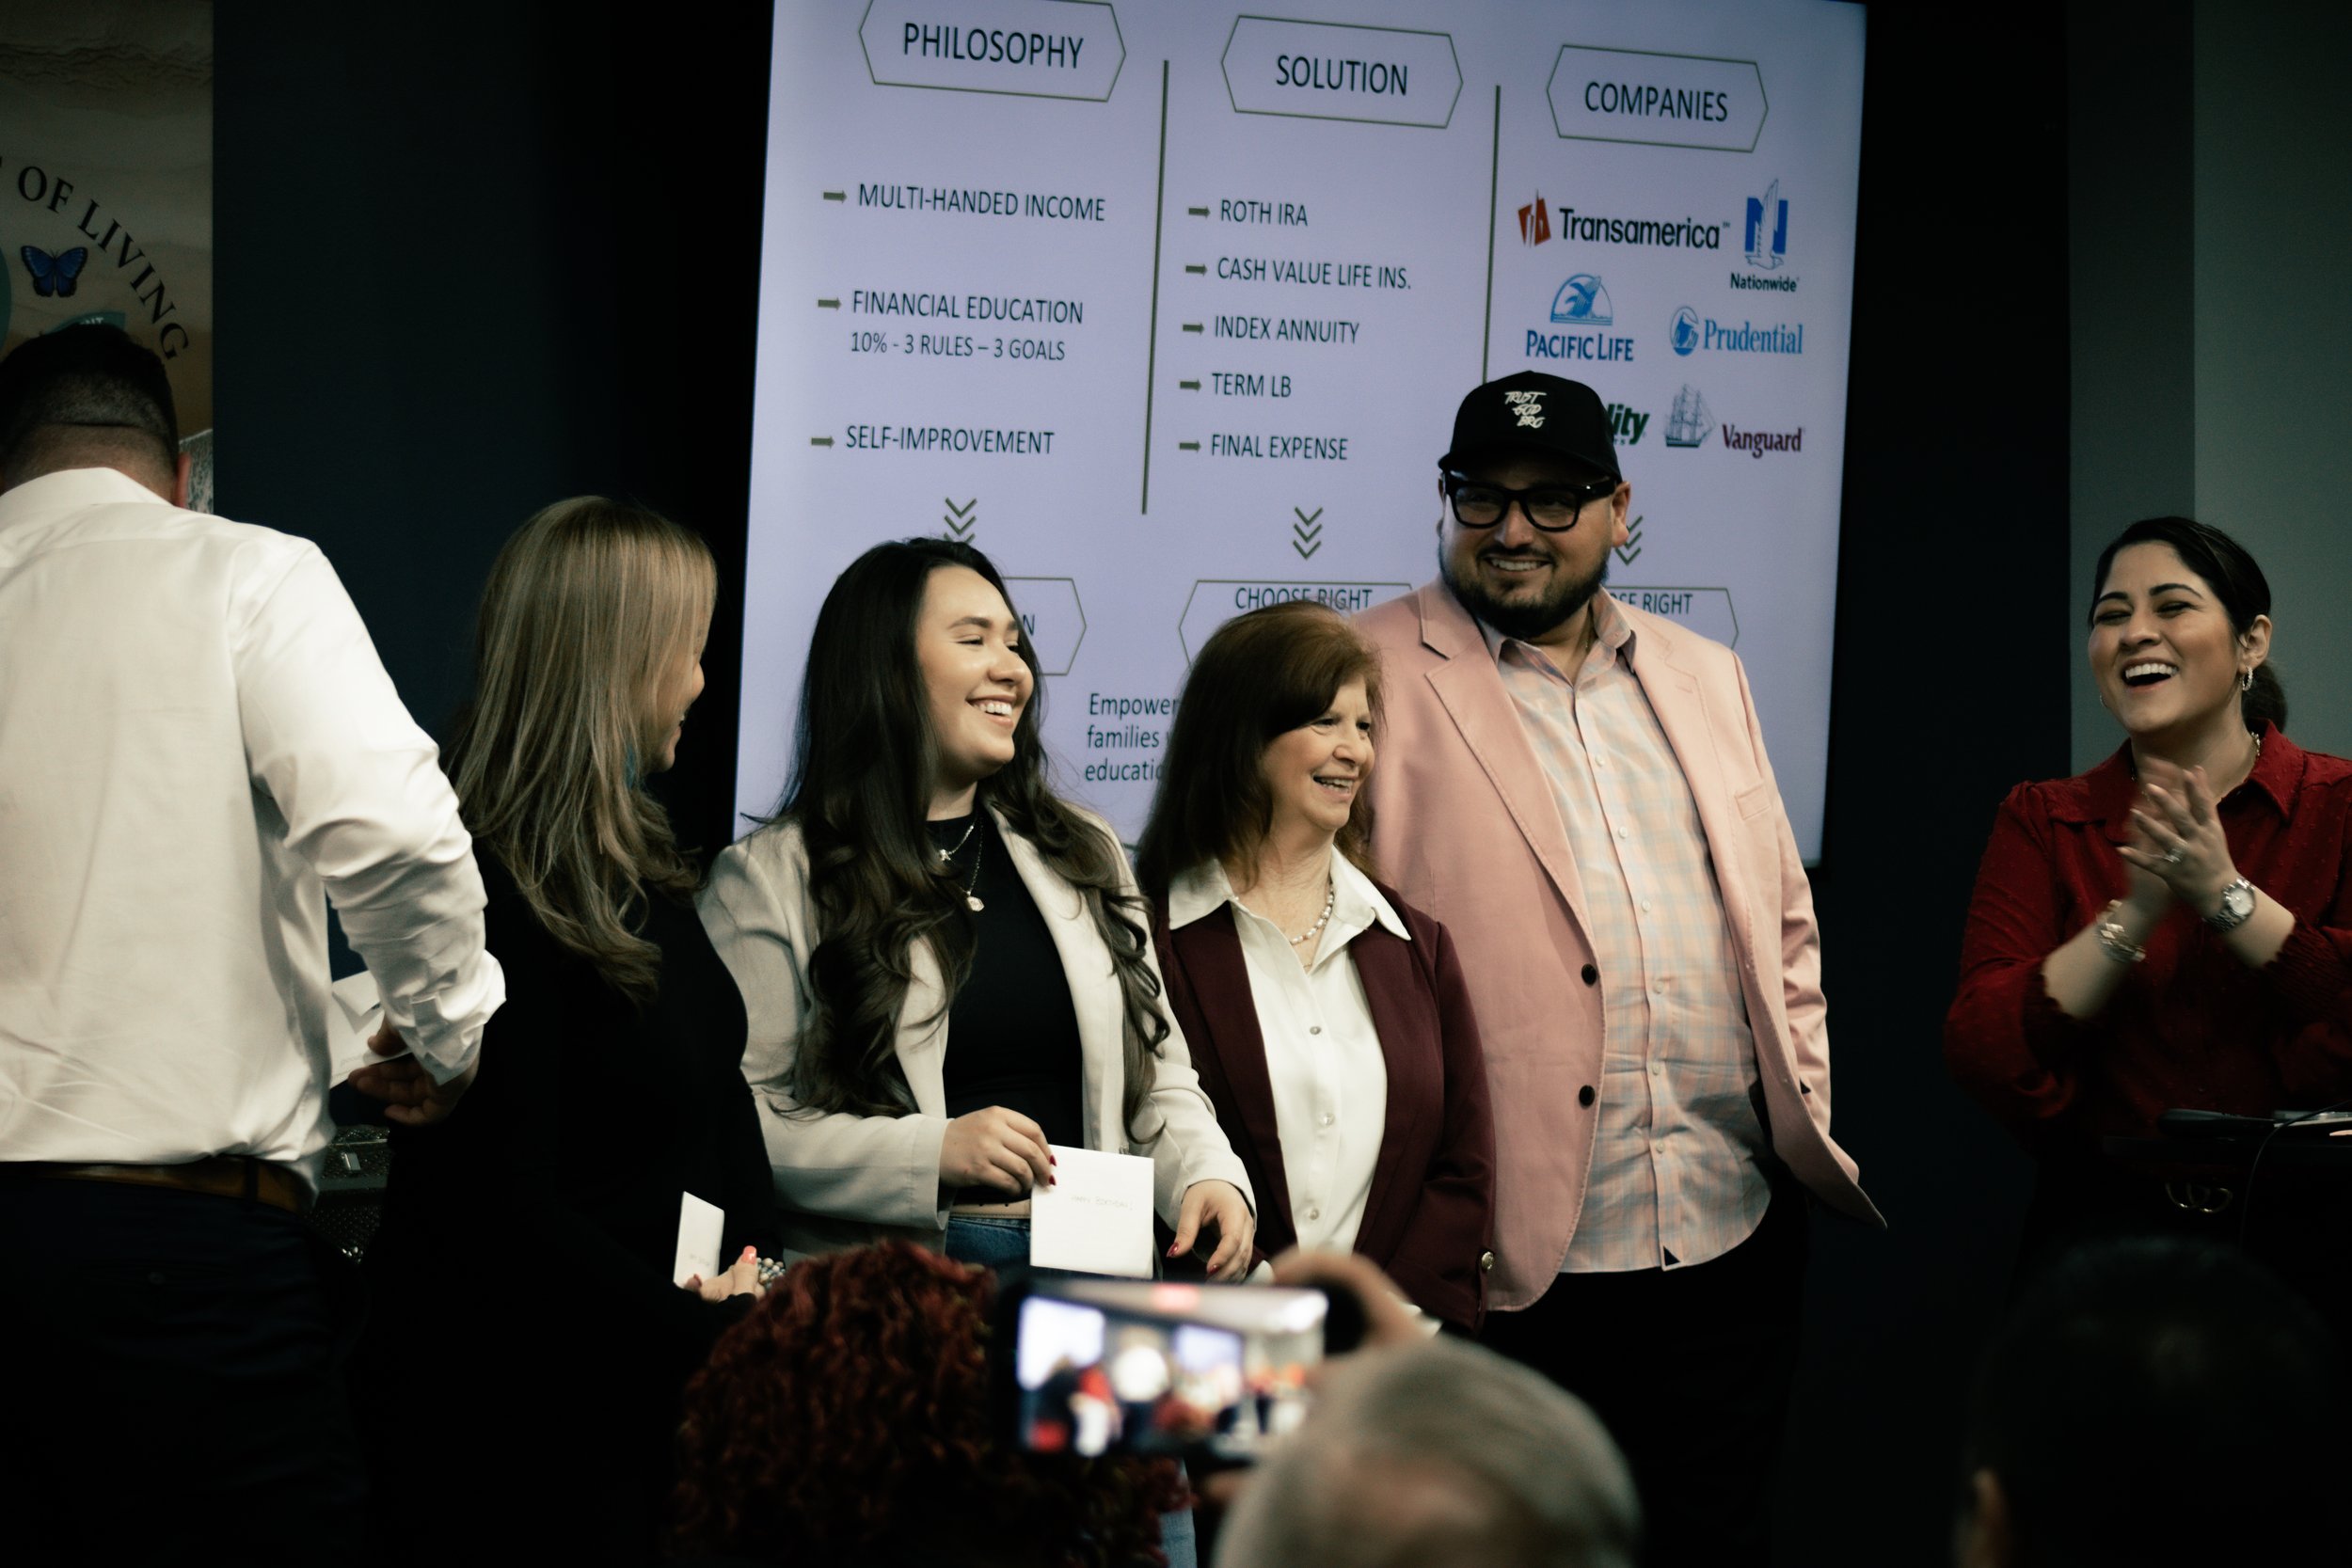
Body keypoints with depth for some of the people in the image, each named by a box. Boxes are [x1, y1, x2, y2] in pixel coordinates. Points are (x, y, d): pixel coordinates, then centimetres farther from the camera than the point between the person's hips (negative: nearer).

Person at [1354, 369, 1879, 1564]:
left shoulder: (1705, 679, 17)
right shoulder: (1372, 675, -1)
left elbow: (1784, 922, 22)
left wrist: (1806, 1114, 11)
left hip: (1731, 1234, 5)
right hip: (1511, 1250, -5)